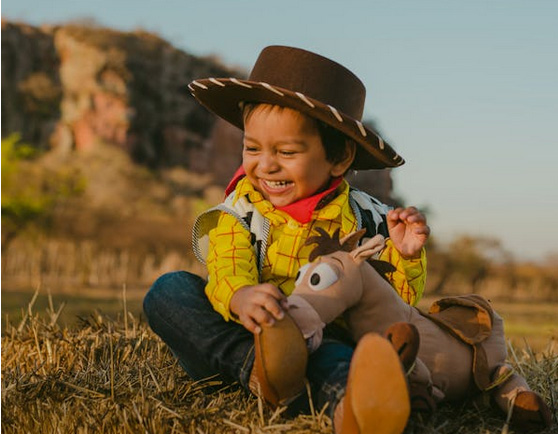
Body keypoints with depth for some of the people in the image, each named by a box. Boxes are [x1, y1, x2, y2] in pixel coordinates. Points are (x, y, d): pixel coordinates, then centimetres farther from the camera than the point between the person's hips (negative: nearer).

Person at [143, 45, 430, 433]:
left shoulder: (362, 219, 6)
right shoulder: (239, 214, 6)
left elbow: (396, 299, 9)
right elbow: (227, 273, -15)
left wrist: (405, 256, -13)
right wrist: (240, 297, -39)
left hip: (321, 341, -2)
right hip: (236, 340, 2)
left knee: (337, 358, -38)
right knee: (169, 291, -22)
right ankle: (249, 363, -41)